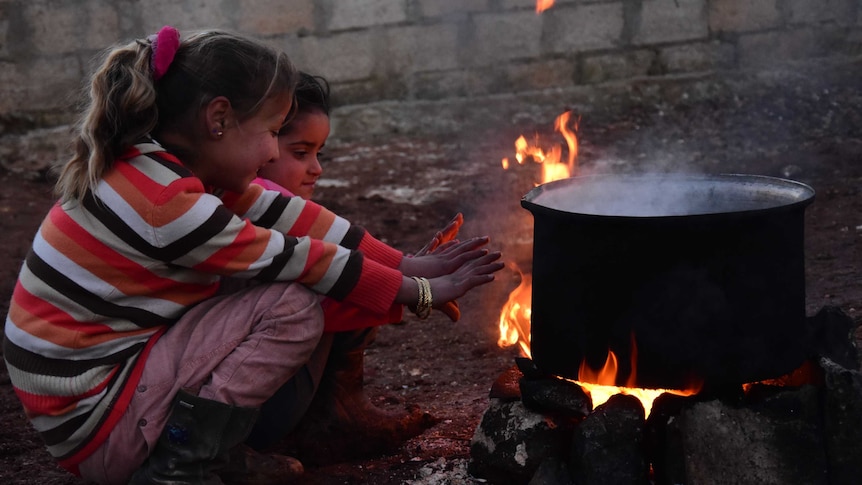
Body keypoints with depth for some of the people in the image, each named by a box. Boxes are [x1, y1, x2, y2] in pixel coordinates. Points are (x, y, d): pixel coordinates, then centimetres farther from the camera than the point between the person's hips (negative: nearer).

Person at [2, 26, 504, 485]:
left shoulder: (167, 164, 2)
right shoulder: (163, 201, -25)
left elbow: (285, 214, 1)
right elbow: (293, 259, -18)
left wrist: (408, 264, 0)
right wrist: (420, 293, -8)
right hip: (92, 422, -9)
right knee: (294, 306, -17)